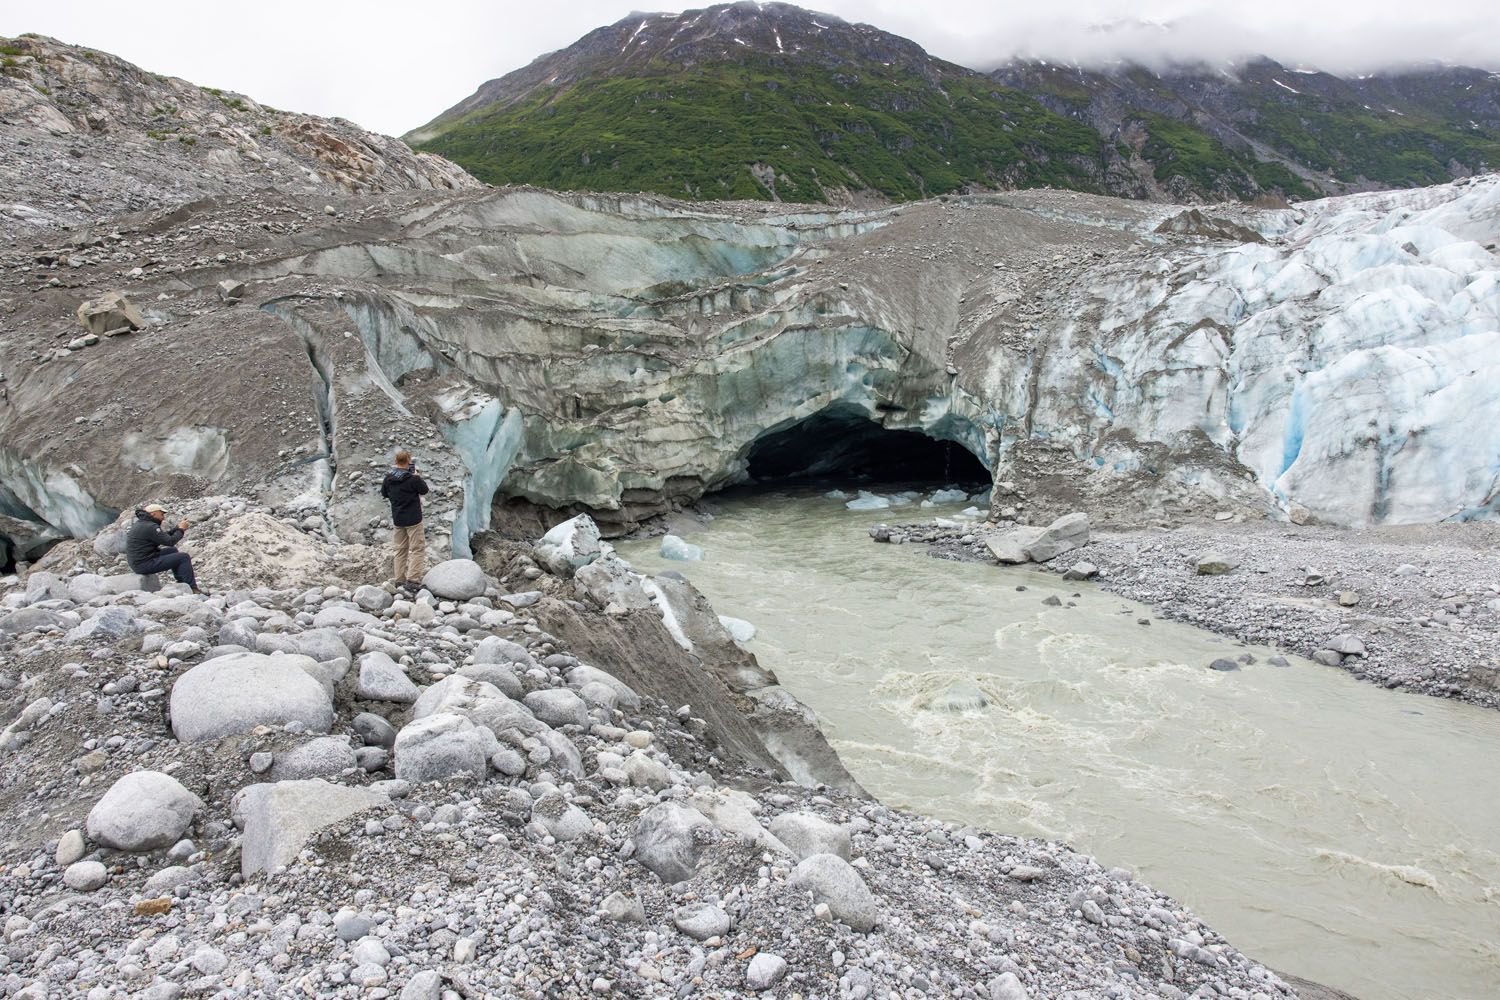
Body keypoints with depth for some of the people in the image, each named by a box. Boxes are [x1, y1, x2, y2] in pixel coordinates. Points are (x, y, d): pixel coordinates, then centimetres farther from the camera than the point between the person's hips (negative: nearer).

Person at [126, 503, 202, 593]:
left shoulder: (140, 523, 13)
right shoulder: (149, 527, -18)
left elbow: (164, 536, 19)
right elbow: (170, 541, -16)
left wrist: (177, 528, 13)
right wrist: (181, 529, -2)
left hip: (137, 561, 11)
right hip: (144, 564, -11)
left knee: (172, 550, 25)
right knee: (184, 557, -10)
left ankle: (181, 581, 27)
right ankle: (192, 589, -10)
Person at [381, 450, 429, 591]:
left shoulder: (388, 478, 1)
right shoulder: (412, 479, -18)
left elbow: (384, 493, 16)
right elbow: (424, 490, -3)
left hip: (397, 519, 6)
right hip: (413, 519, -6)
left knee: (400, 550, 14)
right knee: (417, 549, -1)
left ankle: (400, 580, 15)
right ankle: (413, 580, -9)